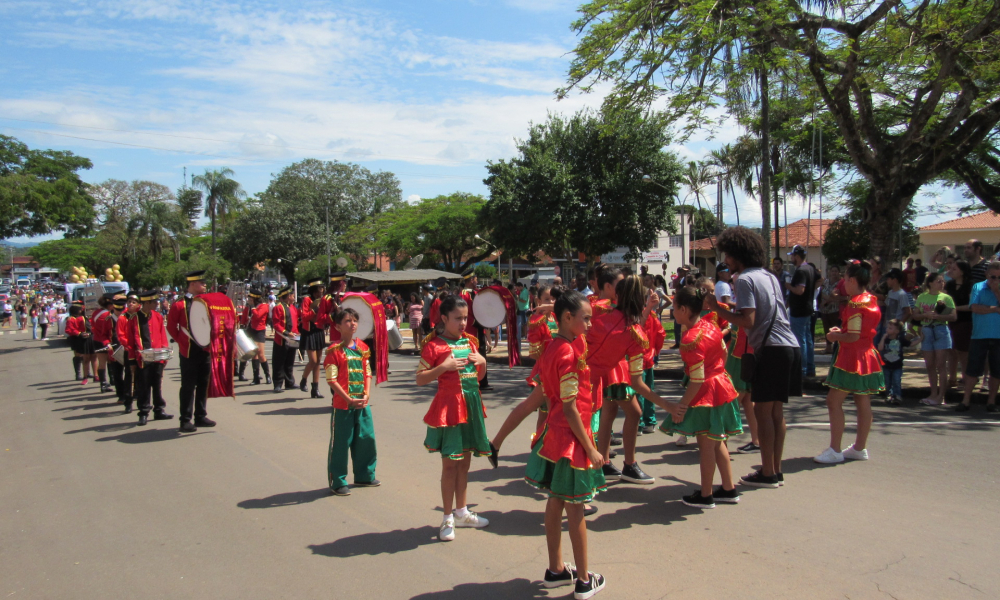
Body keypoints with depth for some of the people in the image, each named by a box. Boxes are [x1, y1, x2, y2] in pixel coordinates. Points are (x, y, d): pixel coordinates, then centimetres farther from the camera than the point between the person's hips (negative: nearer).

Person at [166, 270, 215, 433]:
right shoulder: (179, 304, -6)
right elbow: (171, 326, -1)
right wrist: (181, 342, -3)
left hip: (206, 350, 5)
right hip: (189, 351, -5)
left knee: (203, 384, 11)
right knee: (188, 386, 0)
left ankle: (201, 416, 21)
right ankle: (185, 420, 6)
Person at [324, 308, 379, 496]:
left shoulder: (362, 347, 8)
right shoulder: (335, 350, -10)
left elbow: (368, 373, 10)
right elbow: (332, 380, -14)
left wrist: (366, 395, -5)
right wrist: (349, 400, -18)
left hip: (362, 403, 6)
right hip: (342, 405, -6)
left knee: (366, 439, 13)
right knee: (340, 443, 2)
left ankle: (364, 476, 31)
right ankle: (337, 482, 14)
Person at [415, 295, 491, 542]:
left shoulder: (470, 341, 11)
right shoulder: (434, 345, -8)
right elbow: (420, 379, -9)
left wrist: (482, 362, -1)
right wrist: (444, 367, -20)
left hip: (471, 406, 6)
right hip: (449, 407, -6)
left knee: (464, 461, 15)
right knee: (450, 463, -1)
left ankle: (461, 511, 28)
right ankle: (448, 518, 11)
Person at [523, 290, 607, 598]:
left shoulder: (554, 347, 7)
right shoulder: (569, 352, -20)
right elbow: (570, 408, -21)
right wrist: (590, 448, -17)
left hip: (555, 434, 9)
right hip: (571, 437, -9)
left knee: (555, 502, 16)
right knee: (575, 509, 2)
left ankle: (555, 570, 29)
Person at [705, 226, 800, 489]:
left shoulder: (745, 279, -9)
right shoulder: (770, 276, 18)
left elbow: (748, 320, -17)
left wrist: (717, 308, -9)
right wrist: (727, 310, 21)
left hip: (771, 349, -9)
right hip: (789, 347, 9)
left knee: (763, 410, -2)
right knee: (776, 410, 13)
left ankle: (767, 474, 3)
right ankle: (776, 470, 19)